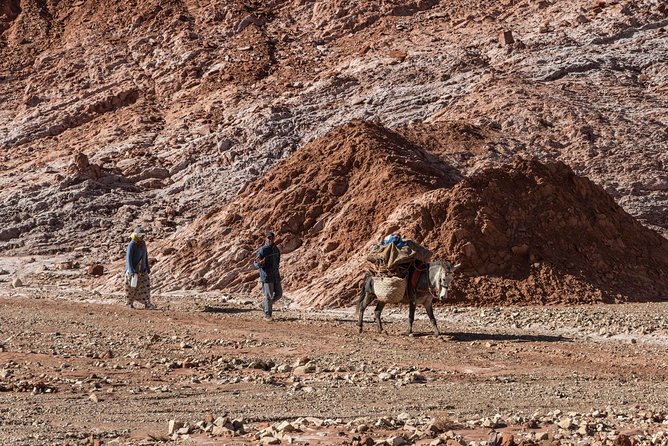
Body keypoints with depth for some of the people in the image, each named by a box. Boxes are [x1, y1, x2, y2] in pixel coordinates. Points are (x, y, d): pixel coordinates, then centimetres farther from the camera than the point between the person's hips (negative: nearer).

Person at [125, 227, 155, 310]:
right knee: (131, 287, 5)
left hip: (141, 269, 6)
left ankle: (147, 304, -9)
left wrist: (147, 267, 15)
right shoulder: (132, 245, -16)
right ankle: (130, 303, 20)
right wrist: (131, 270, -24)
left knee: (145, 284, -6)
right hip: (133, 269, -5)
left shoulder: (143, 243, 5)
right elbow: (128, 258, -19)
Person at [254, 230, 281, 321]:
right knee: (268, 295, -4)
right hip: (266, 276, -7)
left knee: (279, 294, 10)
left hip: (275, 276, 7)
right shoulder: (262, 250, -12)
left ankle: (264, 304, 30)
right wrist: (260, 263, -32)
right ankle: (267, 314, 8)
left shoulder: (276, 249, 9)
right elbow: (256, 264, -12)